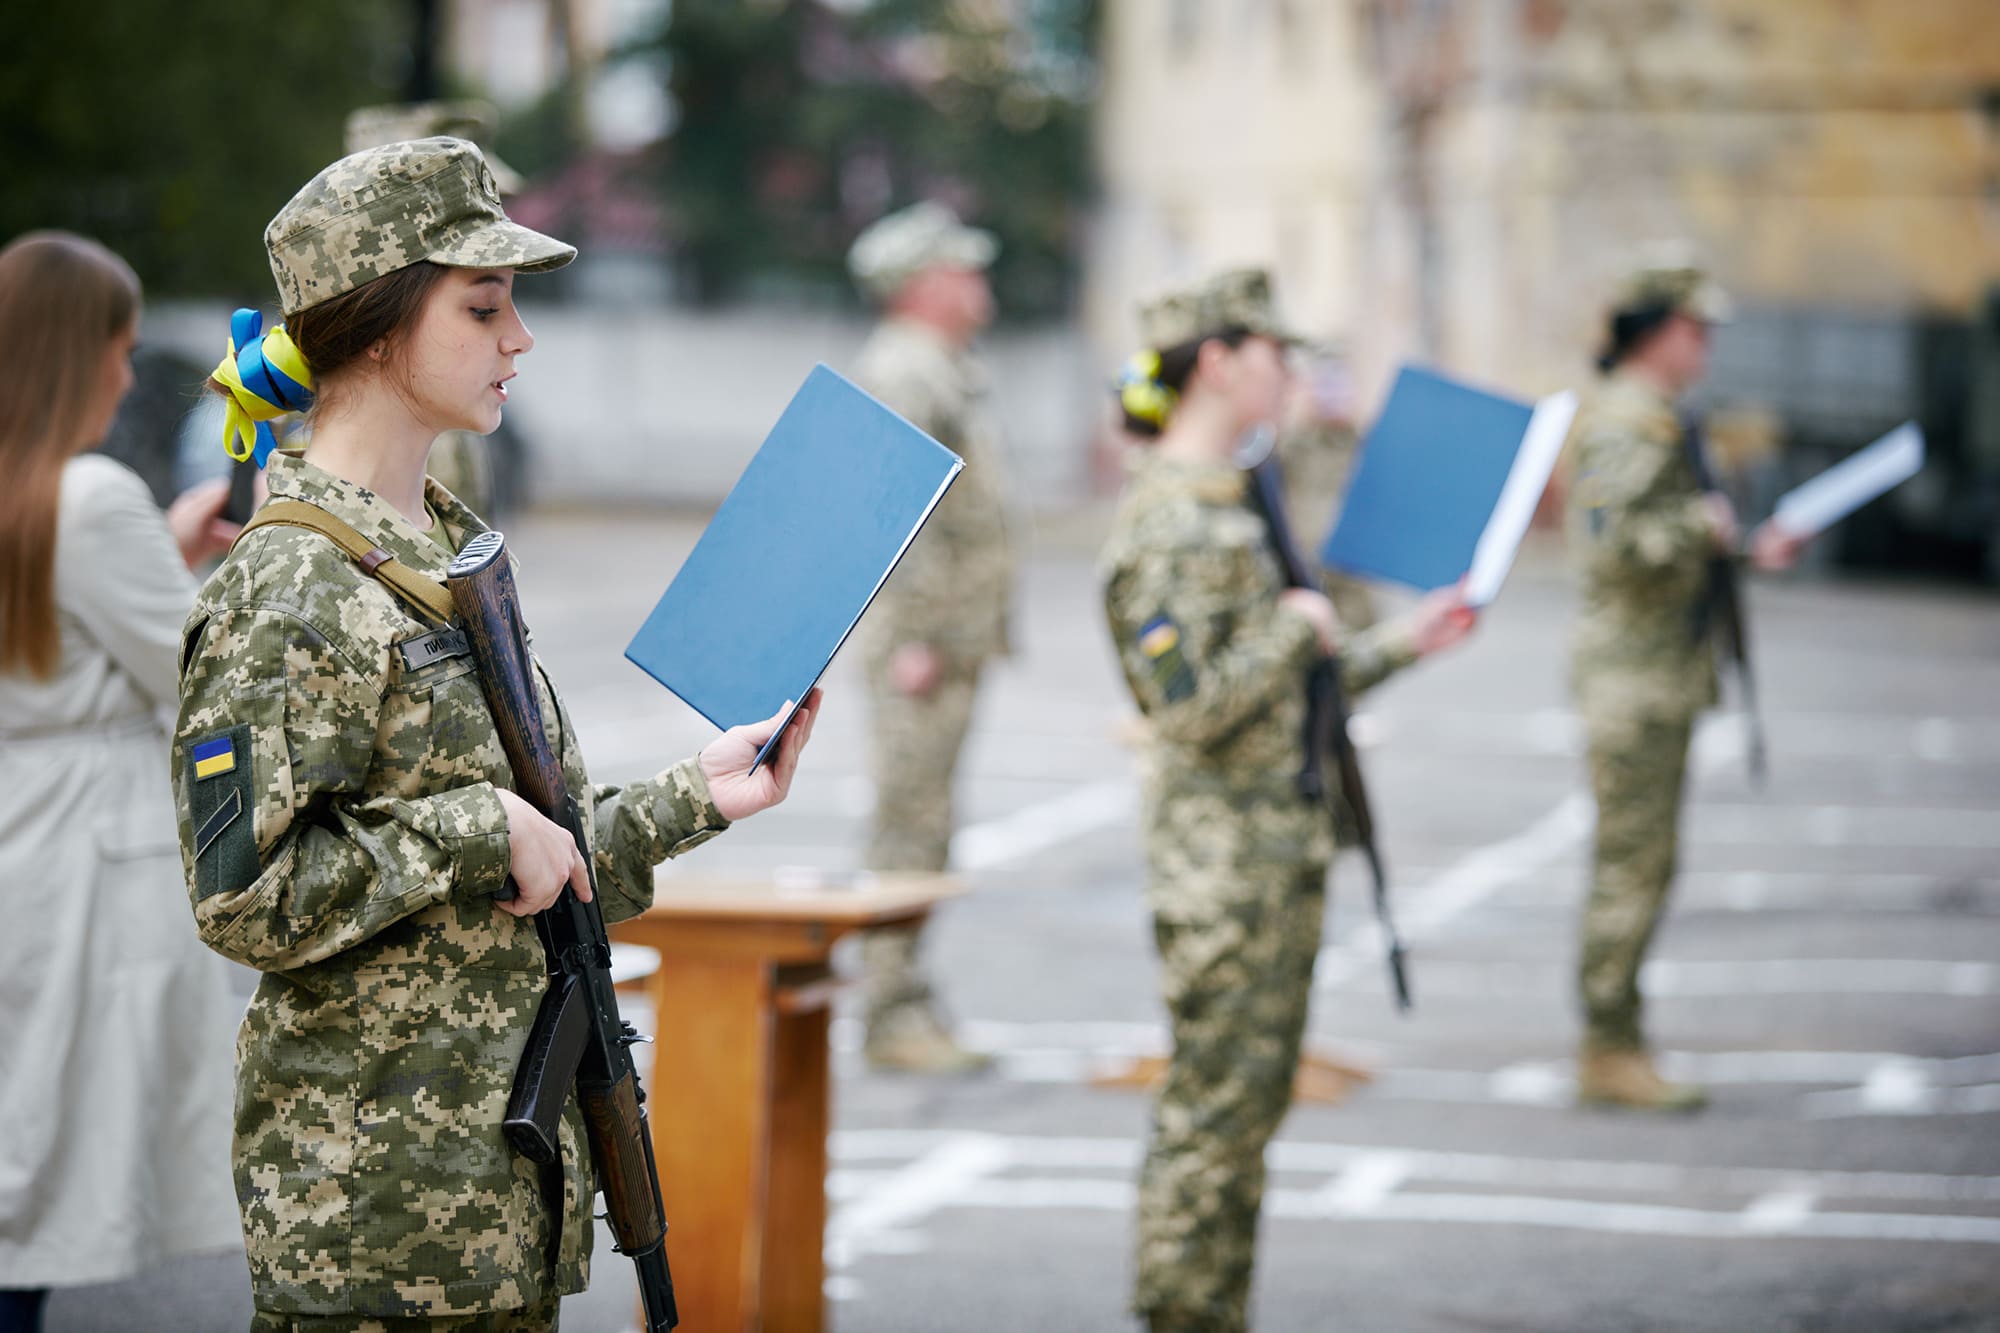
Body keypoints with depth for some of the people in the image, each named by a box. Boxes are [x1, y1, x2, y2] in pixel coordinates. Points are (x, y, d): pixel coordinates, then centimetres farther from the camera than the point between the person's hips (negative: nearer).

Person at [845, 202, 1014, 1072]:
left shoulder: (945, 372, 20)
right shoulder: (901, 372, -13)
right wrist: (916, 636, -24)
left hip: (955, 636, 10)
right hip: (924, 637, -10)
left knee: (921, 823, 12)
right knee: (911, 822, -9)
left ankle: (905, 1008, 16)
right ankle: (895, 1018, -7)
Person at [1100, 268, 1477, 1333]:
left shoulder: (1227, 507, 15)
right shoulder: (1165, 525, -16)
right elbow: (1191, 708, -23)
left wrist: (1400, 643, 16)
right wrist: (1296, 629, -14)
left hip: (1280, 856, 10)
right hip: (1221, 867, -10)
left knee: (1251, 1104, 13)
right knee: (1214, 1107, -5)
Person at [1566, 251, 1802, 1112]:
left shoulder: (1655, 422, 19)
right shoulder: (1625, 424, -15)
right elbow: (1610, 546, -26)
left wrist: (1748, 552, 17)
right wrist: (1702, 525, -16)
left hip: (1661, 668, 11)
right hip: (1634, 667, -11)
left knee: (1636, 863, 12)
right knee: (1633, 863, -8)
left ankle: (1614, 1045, 17)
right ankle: (1610, 1050, -5)